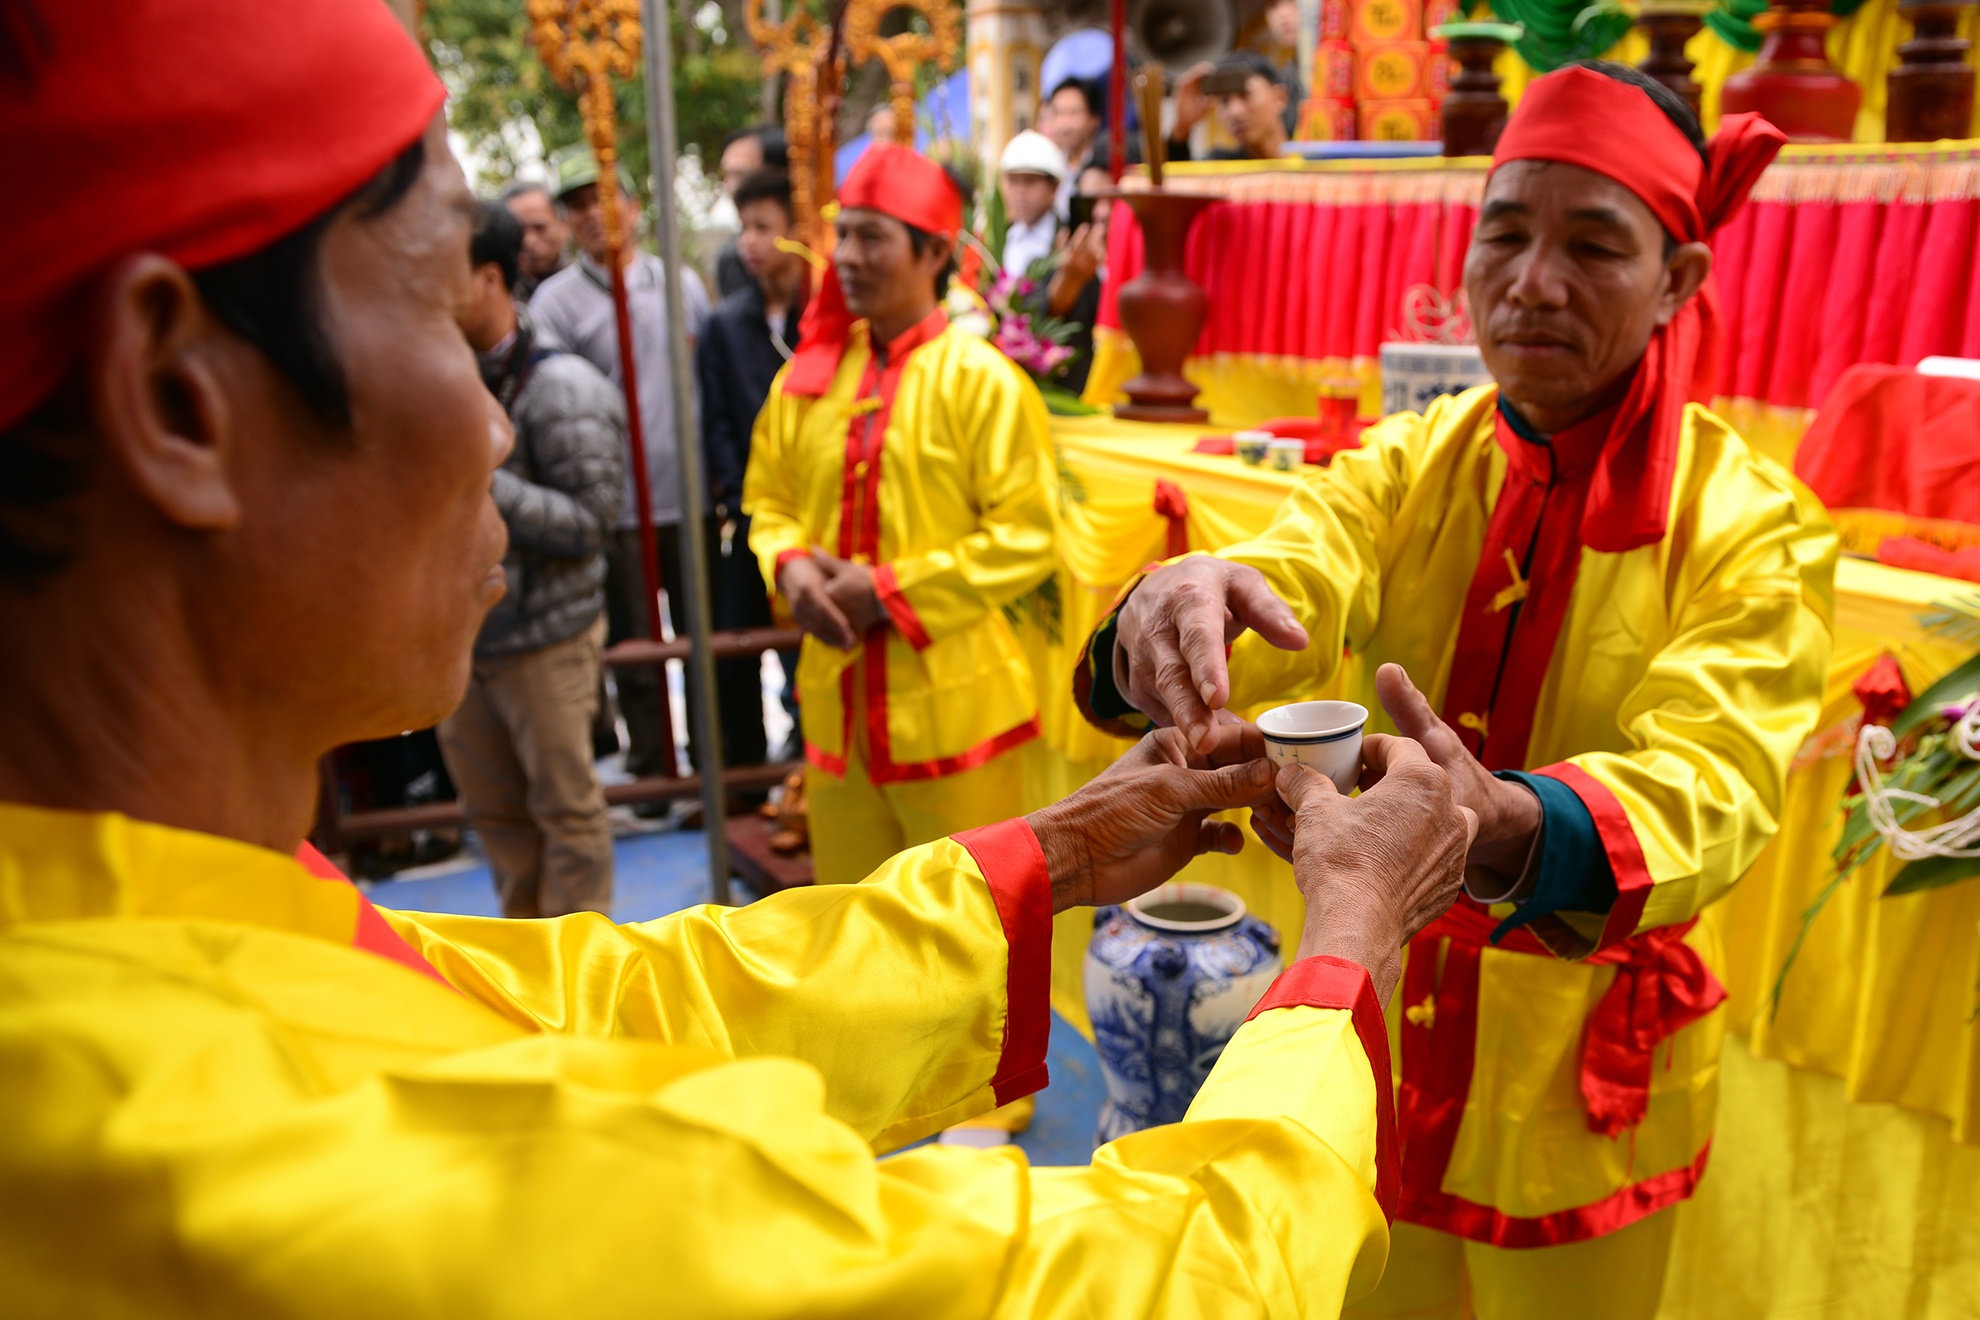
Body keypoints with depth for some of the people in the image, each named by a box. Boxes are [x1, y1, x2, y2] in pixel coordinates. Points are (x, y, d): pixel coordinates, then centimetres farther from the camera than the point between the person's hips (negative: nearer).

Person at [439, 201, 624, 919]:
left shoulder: (558, 385, -15)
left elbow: (589, 518, -18)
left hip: (543, 636, -7)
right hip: (461, 631, 7)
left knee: (565, 807, 8)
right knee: (493, 809, 18)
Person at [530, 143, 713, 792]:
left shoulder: (680, 283, 9)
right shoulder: (556, 300, -1)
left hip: (689, 497, 2)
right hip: (615, 510, -2)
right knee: (633, 648, 8)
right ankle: (649, 764, 24)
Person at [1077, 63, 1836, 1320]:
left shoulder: (1756, 527, -14)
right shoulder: (1408, 461, -6)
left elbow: (1710, 788, -28)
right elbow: (1288, 582, -25)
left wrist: (1507, 827, -49)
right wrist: (1175, 607, -49)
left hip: (1582, 1078, -2)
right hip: (1374, 1035, 3)